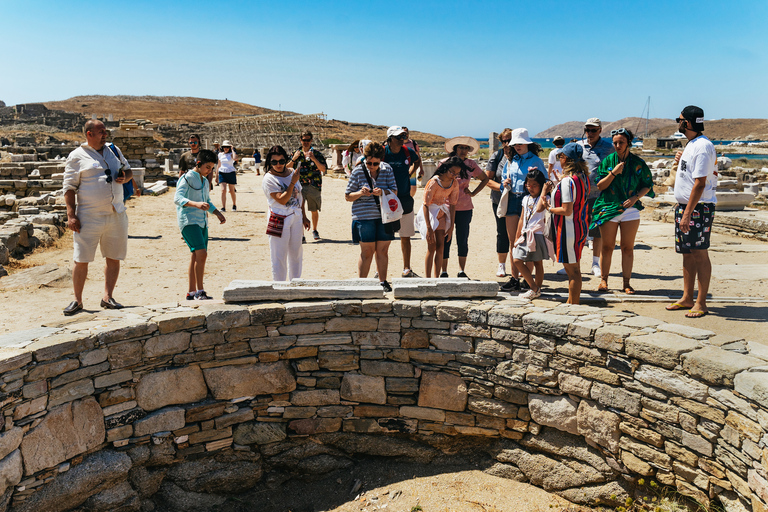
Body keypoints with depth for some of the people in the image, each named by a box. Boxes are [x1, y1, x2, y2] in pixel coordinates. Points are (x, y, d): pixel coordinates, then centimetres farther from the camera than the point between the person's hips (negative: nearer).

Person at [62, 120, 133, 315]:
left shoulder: (114, 151, 14)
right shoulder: (77, 156, -1)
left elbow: (128, 171, 25)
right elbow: (69, 187, -4)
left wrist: (125, 177, 0)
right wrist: (71, 215, -11)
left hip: (116, 216, 5)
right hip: (88, 217, -4)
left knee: (114, 258, 7)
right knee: (81, 260, -1)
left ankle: (107, 297, 18)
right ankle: (77, 300, 13)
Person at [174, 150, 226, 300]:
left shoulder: (205, 181, 18)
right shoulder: (187, 178, -7)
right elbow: (177, 198, -19)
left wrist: (217, 213, 14)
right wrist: (196, 204, -34)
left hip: (202, 222, 8)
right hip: (189, 221, -8)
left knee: (197, 256, 8)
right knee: (201, 253, -19)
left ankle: (191, 292, 15)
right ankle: (199, 291, -12)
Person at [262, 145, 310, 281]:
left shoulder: (292, 172, 8)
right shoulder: (268, 179, -11)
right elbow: (282, 200, -21)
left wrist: (304, 216, 15)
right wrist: (293, 182, -24)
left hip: (296, 217, 6)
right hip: (279, 220, -6)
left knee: (296, 254, 14)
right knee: (279, 256, 1)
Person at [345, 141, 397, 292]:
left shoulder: (387, 169, 4)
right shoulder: (358, 171, -2)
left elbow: (394, 191, 2)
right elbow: (347, 196, 1)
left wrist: (383, 192, -18)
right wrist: (360, 193, -18)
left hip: (384, 216, 2)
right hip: (364, 216, -2)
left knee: (383, 250, 7)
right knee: (367, 251, -1)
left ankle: (383, 281, 19)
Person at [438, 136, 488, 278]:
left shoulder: (471, 164, 6)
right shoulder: (444, 163, 1)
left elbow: (485, 179, 20)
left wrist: (473, 193, 8)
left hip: (464, 208, 2)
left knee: (463, 240, 4)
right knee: (445, 240, 1)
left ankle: (461, 271, 16)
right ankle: (443, 272, 12)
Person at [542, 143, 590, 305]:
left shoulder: (567, 181, -21)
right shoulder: (583, 177, 8)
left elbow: (567, 210, -24)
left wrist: (550, 208, -8)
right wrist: (554, 191, 12)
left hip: (568, 229, -9)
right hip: (581, 227, 9)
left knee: (572, 270, -1)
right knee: (574, 269, 18)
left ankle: (573, 306, 8)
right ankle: (572, 302, 28)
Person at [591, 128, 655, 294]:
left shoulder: (638, 163, 2)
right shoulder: (608, 160, 3)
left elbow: (647, 185, 8)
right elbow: (599, 186, 0)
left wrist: (636, 197, -9)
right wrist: (613, 172, -13)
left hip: (630, 209, 0)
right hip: (608, 208, 0)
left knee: (628, 247, 3)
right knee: (607, 247, 2)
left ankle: (626, 283, 11)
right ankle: (603, 280, 12)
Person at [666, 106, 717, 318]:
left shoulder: (702, 146, -15)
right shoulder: (691, 145, 15)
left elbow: (700, 183, -21)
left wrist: (688, 213, -23)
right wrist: (680, 162, 9)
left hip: (698, 208, -10)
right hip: (684, 206, 10)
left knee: (700, 254, -4)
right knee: (687, 253, 12)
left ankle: (701, 303, 2)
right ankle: (687, 299, 20)